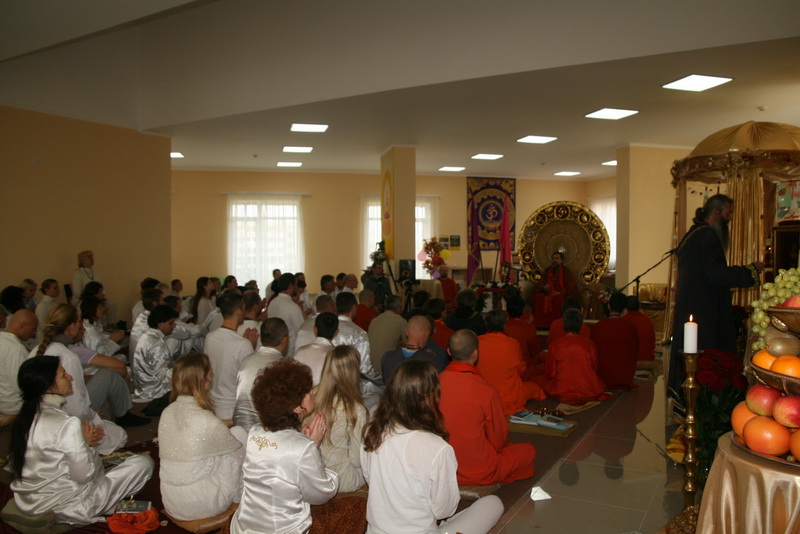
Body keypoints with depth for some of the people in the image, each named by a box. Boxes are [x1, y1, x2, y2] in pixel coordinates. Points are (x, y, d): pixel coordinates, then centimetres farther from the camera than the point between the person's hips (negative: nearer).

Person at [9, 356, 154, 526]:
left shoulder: (26, 416, -1)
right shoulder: (67, 424, -27)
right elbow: (83, 476, -19)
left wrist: (83, 441, 3)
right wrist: (86, 443, -4)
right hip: (63, 511, -8)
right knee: (143, 462, -2)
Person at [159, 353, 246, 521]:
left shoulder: (167, 413, -3)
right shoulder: (208, 422, -22)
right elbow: (241, 453, -6)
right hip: (200, 507, -6)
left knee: (231, 434, 10)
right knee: (239, 433, 2)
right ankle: (239, 496, 18)